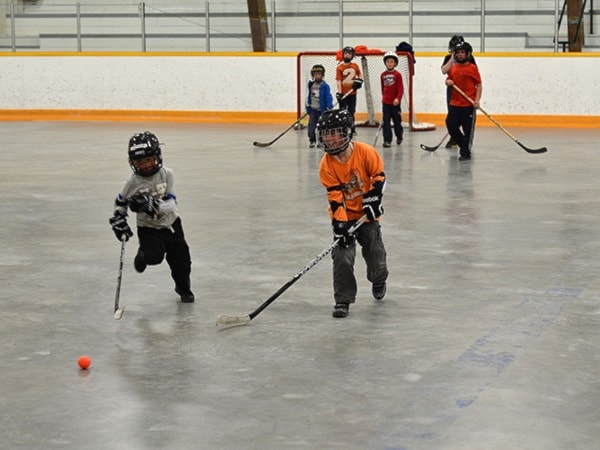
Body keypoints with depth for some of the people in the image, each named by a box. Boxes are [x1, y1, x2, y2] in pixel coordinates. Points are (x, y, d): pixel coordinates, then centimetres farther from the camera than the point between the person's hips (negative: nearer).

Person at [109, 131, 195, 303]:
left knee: (180, 258, 8)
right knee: (153, 256, -24)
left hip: (170, 224, 1)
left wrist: (151, 204, -39)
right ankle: (143, 256, 14)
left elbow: (171, 204, -23)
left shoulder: (166, 174, -15)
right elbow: (120, 202, 5)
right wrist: (118, 220, -7)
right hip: (148, 228, -1)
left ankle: (183, 288, 36)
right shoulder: (133, 182, -13)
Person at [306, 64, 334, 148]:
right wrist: (308, 108, 14)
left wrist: (329, 108, -19)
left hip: (322, 110, -4)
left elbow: (328, 97, -11)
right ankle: (312, 140, 3)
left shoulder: (325, 86, -9)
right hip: (313, 110, 4)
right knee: (311, 125, -4)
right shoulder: (311, 85, 7)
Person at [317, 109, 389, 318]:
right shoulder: (327, 164, -13)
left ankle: (378, 281, 41)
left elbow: (379, 176, -6)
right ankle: (343, 300, -2)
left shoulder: (365, 152, -16)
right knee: (342, 257, -14)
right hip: (344, 216, 0)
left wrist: (373, 198, -19)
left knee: (376, 257, 5)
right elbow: (334, 197, -14)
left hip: (367, 214, 0)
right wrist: (340, 223, -21)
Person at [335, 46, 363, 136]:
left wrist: (359, 80, -5)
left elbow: (360, 74, 18)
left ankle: (352, 128, 19)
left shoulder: (355, 66, 5)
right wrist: (339, 92, -17)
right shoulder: (339, 67, -6)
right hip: (344, 93, -4)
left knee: (351, 111, 11)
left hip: (352, 92, 4)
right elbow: (338, 80, -10)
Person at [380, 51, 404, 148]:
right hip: (385, 102, 3)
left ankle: (399, 136, 33)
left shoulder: (397, 74, -6)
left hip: (395, 102, -3)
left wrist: (398, 98, -20)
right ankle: (387, 140, -2)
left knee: (397, 120, 11)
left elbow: (401, 88, -10)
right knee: (386, 121, -3)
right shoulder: (383, 75, 5)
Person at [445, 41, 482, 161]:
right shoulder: (453, 68, 12)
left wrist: (477, 100, -16)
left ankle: (465, 153, 4)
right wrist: (448, 82, -2)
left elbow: (479, 85, -5)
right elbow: (448, 80, 23)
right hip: (454, 103, 6)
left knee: (467, 129, -4)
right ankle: (463, 145, 26)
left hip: (469, 104, -6)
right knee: (451, 125, 7)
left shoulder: (472, 68, -4)